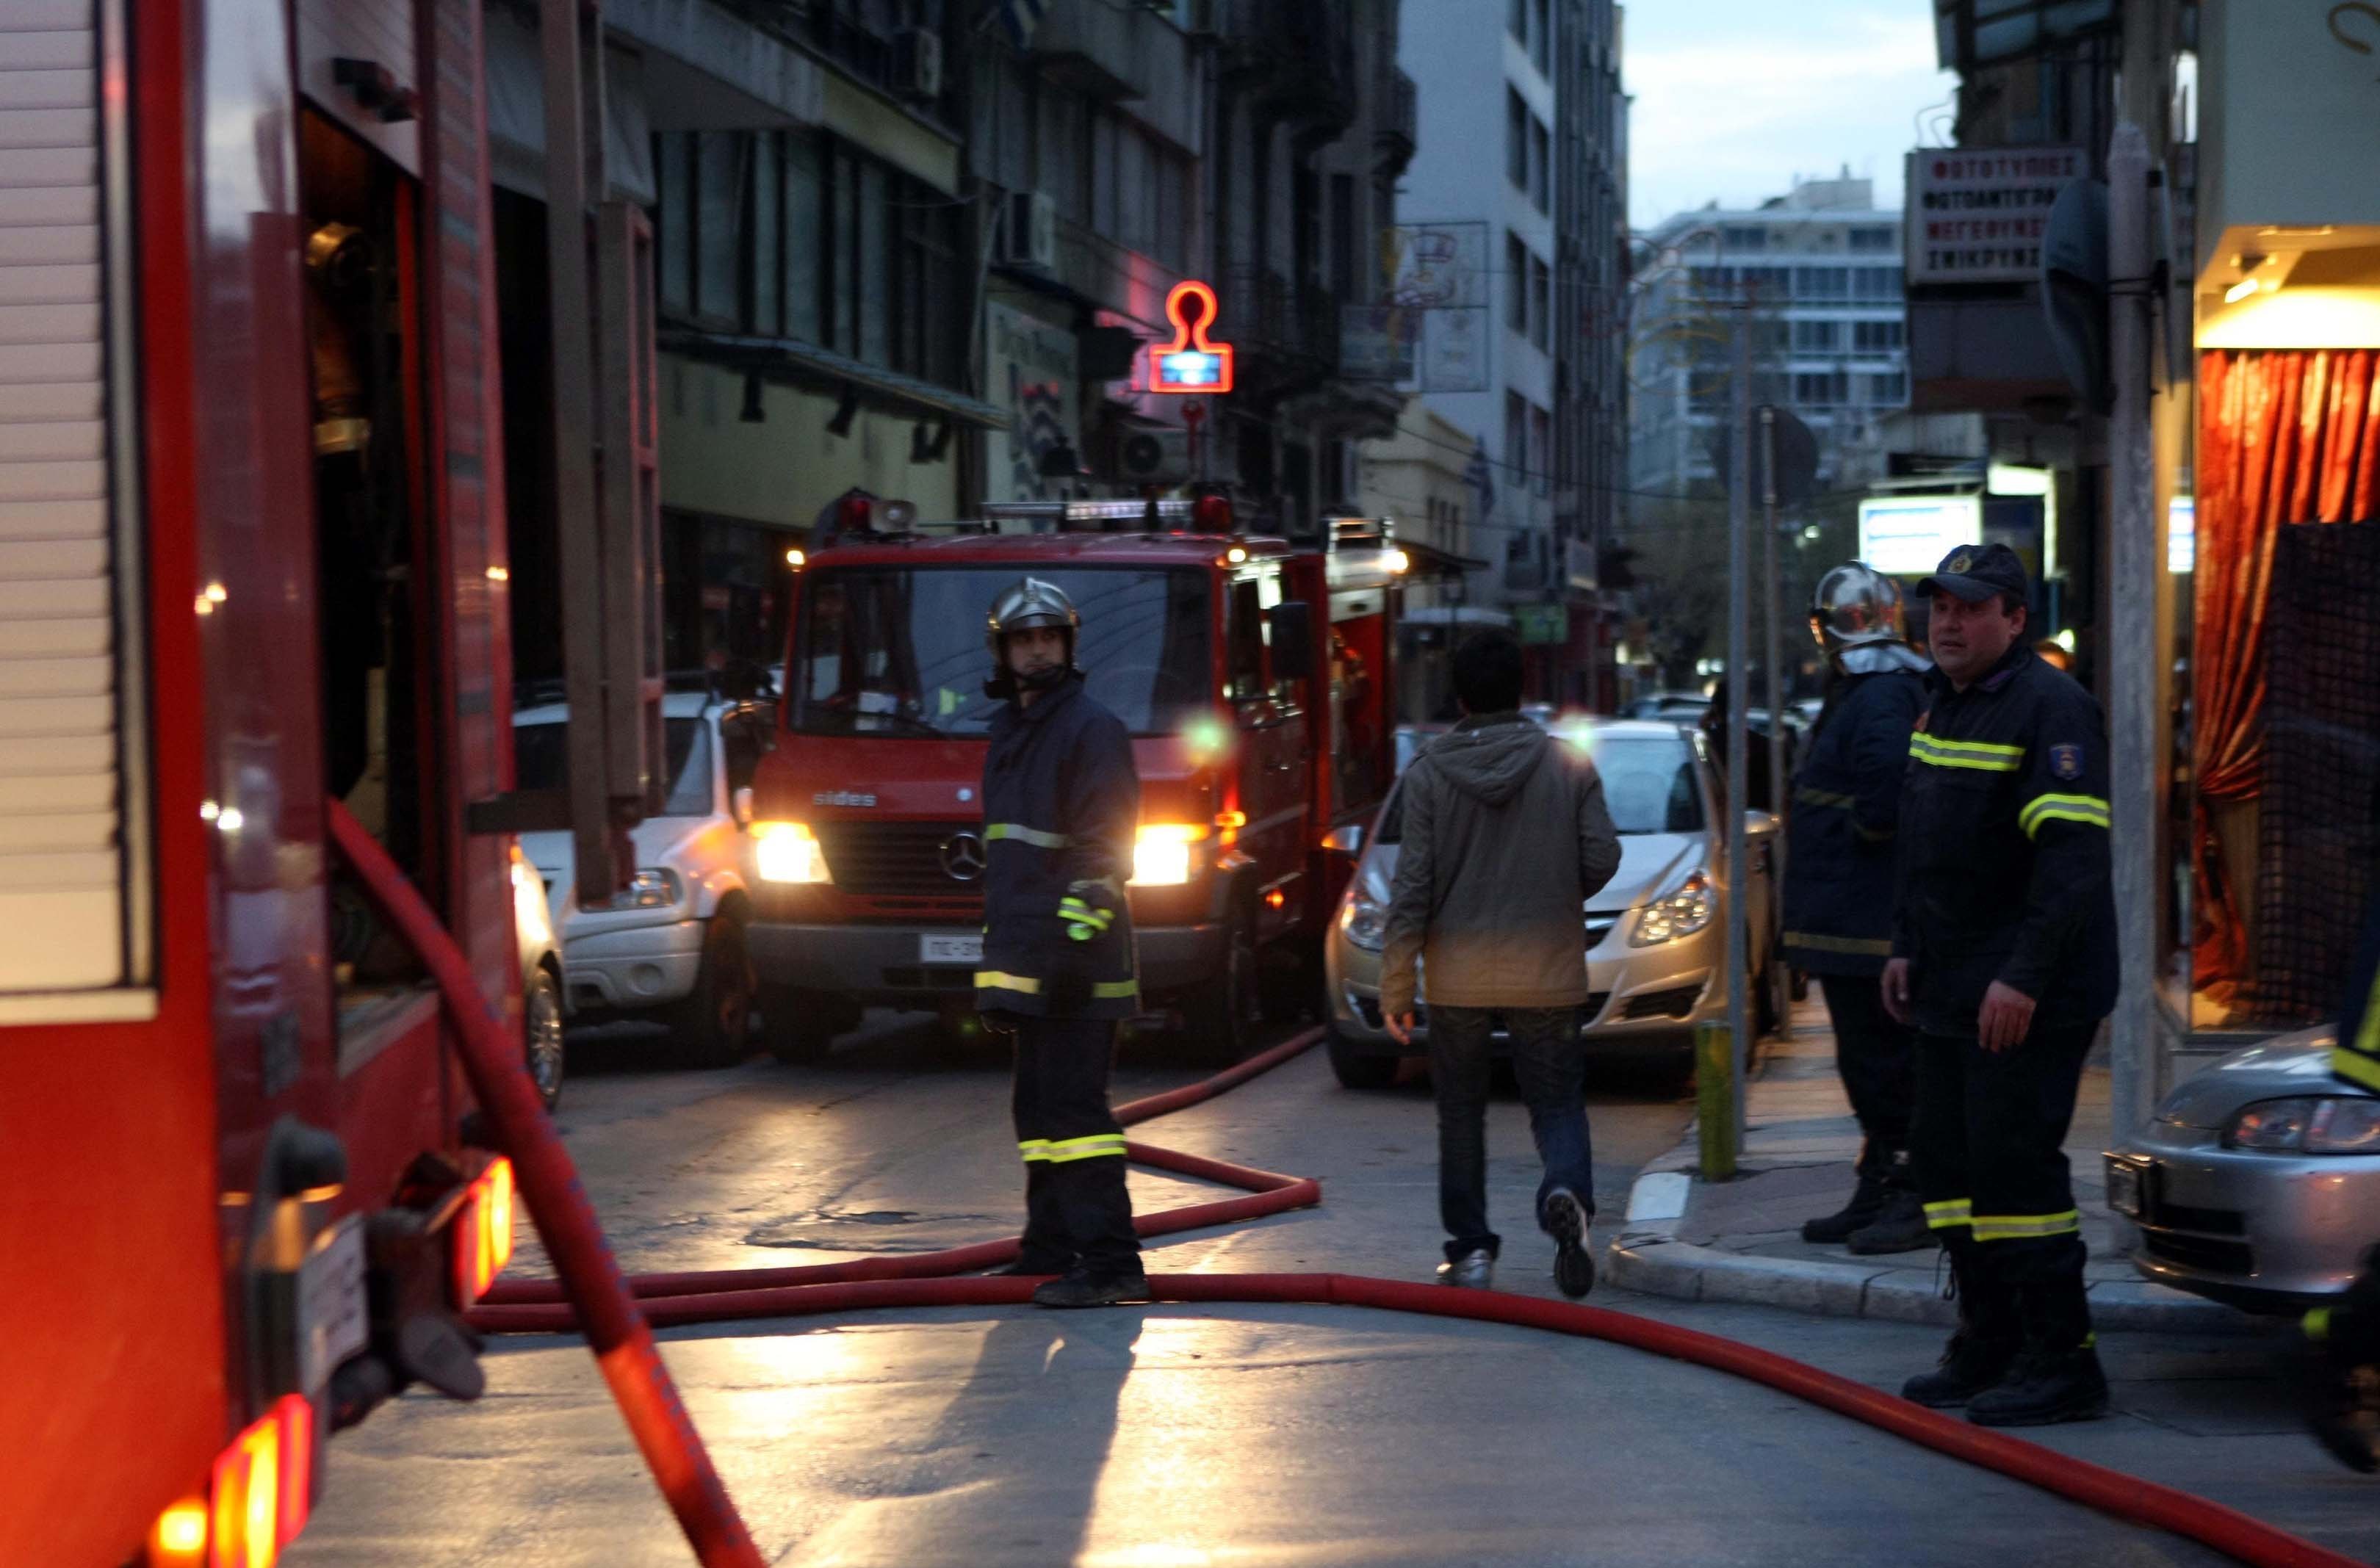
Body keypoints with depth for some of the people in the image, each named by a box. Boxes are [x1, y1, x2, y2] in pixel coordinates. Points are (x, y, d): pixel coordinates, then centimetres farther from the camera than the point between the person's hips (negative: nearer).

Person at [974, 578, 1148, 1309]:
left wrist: (1077, 941, -22)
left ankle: (1110, 1262, -14)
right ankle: (1051, 1250, 22)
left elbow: (1104, 849, -15)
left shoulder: (1091, 729, -8)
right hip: (1026, 962, 9)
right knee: (1040, 1110, 14)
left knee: (1073, 1107, -13)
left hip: (1072, 959, -9)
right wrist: (997, 954, 23)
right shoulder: (1010, 733, 20)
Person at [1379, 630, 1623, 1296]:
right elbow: (1602, 861, -2)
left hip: (1458, 972, 0)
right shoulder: (1570, 766, -3)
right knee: (1557, 1102, 6)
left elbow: (1412, 886, -7)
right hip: (1547, 972, 0)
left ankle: (1469, 1248, 14)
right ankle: (1566, 1192, -24)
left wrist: (1397, 985, -2)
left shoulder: (1428, 774, -5)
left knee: (1460, 1113, 14)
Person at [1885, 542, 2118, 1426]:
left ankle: (2063, 1365, -6)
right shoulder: (1942, 705, 15)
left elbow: (2073, 856, -22)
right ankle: (1989, 1345, 21)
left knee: (2013, 1162, -11)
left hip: (2027, 997, -10)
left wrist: (2025, 978, -27)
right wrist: (1907, 946, 20)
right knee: (1946, 1158, 12)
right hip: (1951, 989, 10)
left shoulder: (2050, 710, -15)